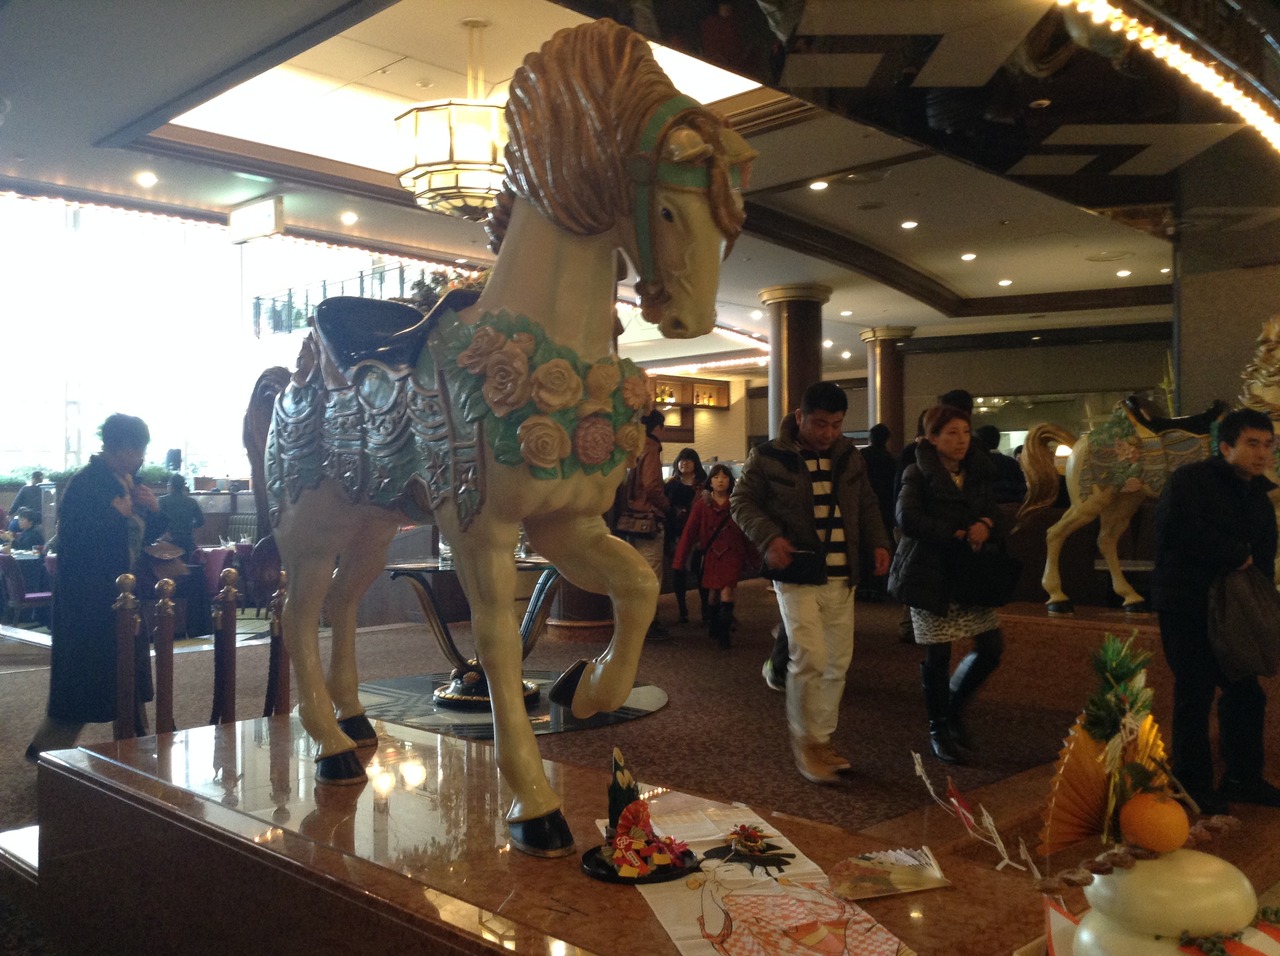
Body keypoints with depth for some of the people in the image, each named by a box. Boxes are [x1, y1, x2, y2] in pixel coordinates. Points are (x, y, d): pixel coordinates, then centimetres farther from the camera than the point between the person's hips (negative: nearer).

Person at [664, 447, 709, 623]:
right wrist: (668, 536, -6)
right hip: (677, 534, 2)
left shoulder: (704, 485, 5)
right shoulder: (670, 485, 11)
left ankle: (706, 611, 6)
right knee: (678, 572, 4)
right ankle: (682, 610, 14)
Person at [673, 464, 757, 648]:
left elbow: (746, 531, 3)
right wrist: (680, 559, -10)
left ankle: (724, 633, -7)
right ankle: (714, 629, 28)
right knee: (713, 593, 9)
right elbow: (689, 532, -6)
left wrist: (753, 556, 4)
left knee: (727, 591, -13)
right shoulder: (702, 504, -2)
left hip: (732, 553, -1)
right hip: (711, 554, 1)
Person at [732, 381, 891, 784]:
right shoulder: (768, 456, -5)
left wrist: (878, 542, 3)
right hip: (797, 576, -5)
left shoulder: (849, 456, 10)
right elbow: (741, 500, -2)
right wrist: (769, 538, -18)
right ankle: (805, 740, 4)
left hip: (842, 577, 6)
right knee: (809, 659, -13)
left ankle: (821, 739, 24)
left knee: (837, 663, 9)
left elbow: (867, 504, 19)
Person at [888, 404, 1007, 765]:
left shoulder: (979, 473, 9)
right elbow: (908, 518, -22)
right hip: (930, 575, -5)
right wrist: (958, 535, -22)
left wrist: (986, 526, -18)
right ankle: (939, 728, 22)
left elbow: (997, 517, 6)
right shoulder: (918, 474, -8)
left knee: (991, 647, 3)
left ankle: (954, 707, 28)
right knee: (937, 656, 3)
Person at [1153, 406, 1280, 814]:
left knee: (1245, 693, 11)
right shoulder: (1190, 480, -10)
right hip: (1187, 607, -7)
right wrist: (1237, 554, -16)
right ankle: (1191, 784, 9)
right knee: (1195, 695, -3)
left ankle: (1244, 778, 26)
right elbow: (1180, 529, -28)